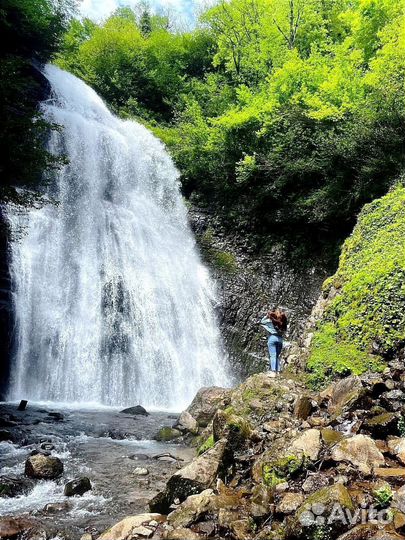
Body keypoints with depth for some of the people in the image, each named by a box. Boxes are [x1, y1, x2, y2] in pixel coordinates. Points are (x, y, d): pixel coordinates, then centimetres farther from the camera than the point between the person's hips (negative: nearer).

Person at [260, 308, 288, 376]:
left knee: (273, 355, -6)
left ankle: (273, 372, -13)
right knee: (277, 356, 14)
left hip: (272, 337, -4)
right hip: (280, 339, 4)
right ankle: (278, 371, 12)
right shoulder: (283, 321, 5)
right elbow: (284, 330, 13)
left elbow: (262, 322, 9)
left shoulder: (271, 320, -4)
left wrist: (267, 316, 9)